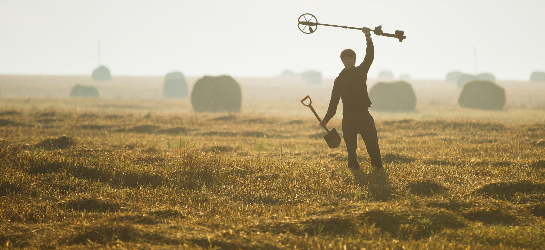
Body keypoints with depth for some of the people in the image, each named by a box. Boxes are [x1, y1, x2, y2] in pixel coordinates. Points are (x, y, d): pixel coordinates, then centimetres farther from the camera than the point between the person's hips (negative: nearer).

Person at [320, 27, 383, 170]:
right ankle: (354, 168, 4)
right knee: (351, 146, -2)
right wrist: (326, 119, 2)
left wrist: (368, 38, -17)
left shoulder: (361, 71, 10)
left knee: (372, 142, -6)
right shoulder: (340, 79, 10)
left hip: (363, 115, -1)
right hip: (348, 118, 1)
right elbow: (334, 101, 10)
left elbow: (369, 57, -5)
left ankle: (378, 167, -3)